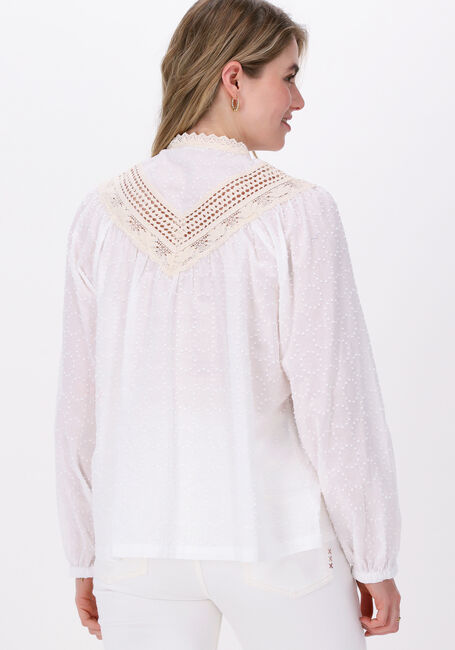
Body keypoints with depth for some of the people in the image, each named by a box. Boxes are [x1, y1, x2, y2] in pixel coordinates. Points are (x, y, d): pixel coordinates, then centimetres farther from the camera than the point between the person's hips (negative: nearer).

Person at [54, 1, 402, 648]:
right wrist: (375, 558, -1)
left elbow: (80, 404, 3)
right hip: (275, 534, -3)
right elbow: (337, 400, -13)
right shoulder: (297, 211, -12)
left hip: (142, 543, 3)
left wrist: (86, 556, 13)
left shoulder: (103, 214, -1)